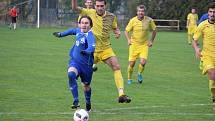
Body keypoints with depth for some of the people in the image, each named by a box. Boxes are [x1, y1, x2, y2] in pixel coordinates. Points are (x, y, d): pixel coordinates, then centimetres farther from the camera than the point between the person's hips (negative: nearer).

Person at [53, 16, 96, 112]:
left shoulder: (89, 35, -20)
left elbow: (92, 46, -41)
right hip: (75, 61, 4)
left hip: (86, 64, -4)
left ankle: (88, 104, 43)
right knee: (71, 74, -27)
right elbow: (72, 31, 26)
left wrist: (87, 51, -61)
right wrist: (61, 34, 37)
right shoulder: (78, 31, 1)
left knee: (86, 85, 12)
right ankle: (76, 101, -25)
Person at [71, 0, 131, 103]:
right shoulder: (90, 13, -6)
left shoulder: (111, 16, 0)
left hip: (106, 48, 1)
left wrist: (118, 33, -7)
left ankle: (121, 94, -23)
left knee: (116, 67, -17)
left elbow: (115, 28, 15)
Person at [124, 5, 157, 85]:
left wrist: (151, 41, 4)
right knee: (131, 64, -2)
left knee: (143, 62, -16)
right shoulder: (133, 20, -8)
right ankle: (129, 79, 23)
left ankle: (140, 74, 16)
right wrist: (128, 40, -13)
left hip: (144, 45, 0)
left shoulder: (149, 20, -6)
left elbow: (154, 30, 10)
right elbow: (126, 31, 3)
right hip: (134, 44, 0)